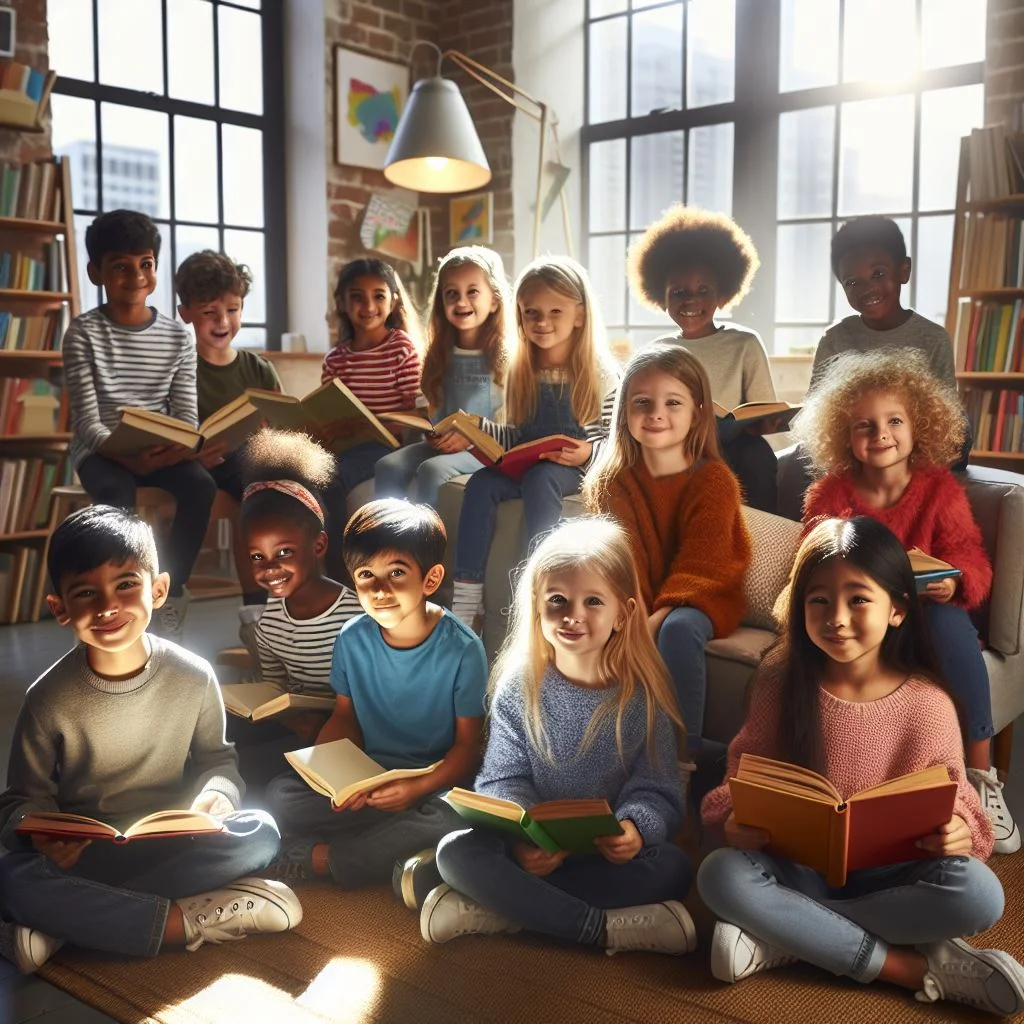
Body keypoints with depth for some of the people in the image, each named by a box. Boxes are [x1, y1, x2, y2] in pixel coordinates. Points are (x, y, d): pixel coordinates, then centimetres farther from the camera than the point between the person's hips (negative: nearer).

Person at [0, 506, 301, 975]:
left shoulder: (193, 677, -8)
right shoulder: (49, 699, -11)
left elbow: (215, 758, 6)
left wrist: (218, 794, -17)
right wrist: (40, 835, -24)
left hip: (172, 843, 2)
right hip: (79, 848, -1)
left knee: (260, 834, -26)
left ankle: (64, 923, -25)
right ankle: (191, 921, -25)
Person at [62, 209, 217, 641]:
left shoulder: (178, 336, 3)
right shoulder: (83, 332, -6)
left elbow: (187, 415, 1)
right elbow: (86, 421, -11)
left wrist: (182, 446, -23)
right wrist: (127, 456, -30)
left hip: (162, 450, 3)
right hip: (101, 449, -3)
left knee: (200, 485, -27)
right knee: (118, 495, -35)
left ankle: (169, 591, -11)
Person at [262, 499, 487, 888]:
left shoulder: (462, 650, -15)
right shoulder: (352, 639, -5)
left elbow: (467, 744, -10)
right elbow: (345, 715, 8)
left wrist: (420, 787, -26)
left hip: (435, 786, -3)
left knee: (444, 823, -35)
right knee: (280, 794, -16)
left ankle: (317, 858, -17)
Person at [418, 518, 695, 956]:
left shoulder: (642, 696, -4)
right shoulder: (518, 688, -1)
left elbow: (656, 790, -5)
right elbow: (504, 780, -4)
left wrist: (635, 828, -28)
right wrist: (522, 838, -25)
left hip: (609, 855, 0)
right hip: (532, 849, 0)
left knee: (671, 866, -29)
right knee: (456, 851, -26)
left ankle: (501, 909, -25)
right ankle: (604, 927, -27)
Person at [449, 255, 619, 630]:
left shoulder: (600, 374, -5)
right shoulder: (520, 372, 8)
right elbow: (516, 436, 13)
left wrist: (589, 453, -24)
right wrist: (478, 426, -3)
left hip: (578, 469, -4)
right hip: (526, 464, 5)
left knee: (539, 479, -35)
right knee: (481, 483, -23)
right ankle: (466, 598, -26)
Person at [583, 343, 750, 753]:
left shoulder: (713, 480, -11)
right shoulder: (611, 482, 0)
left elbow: (701, 564, -17)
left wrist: (656, 620, -30)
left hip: (698, 596, -3)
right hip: (635, 600, 3)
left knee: (678, 628, -34)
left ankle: (684, 746, -24)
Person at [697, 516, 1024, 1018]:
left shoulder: (928, 703, -9)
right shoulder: (782, 681, -8)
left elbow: (951, 795, 1)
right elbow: (748, 764, 3)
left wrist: (958, 831, -23)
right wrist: (735, 813, -19)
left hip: (890, 876, 0)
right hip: (798, 866, 1)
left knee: (978, 893, -28)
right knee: (720, 874, -29)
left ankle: (781, 937, -21)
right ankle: (915, 966, -23)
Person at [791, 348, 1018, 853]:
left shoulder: (940, 489, 0)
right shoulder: (830, 493, 3)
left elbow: (971, 558, -6)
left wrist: (954, 582, -31)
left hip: (925, 611, 0)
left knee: (949, 623, -36)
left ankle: (980, 771, -26)